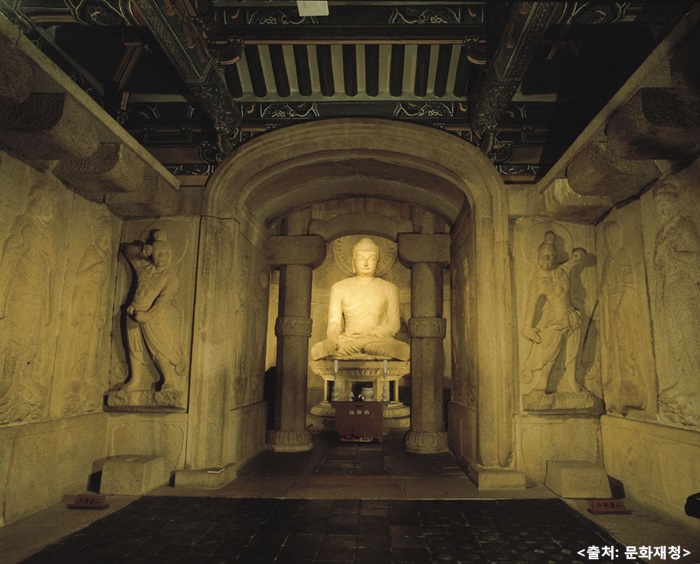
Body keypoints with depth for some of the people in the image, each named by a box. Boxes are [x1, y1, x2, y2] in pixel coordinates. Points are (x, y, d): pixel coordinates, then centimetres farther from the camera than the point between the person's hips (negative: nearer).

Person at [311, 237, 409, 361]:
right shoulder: (339, 288, 13)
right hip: (347, 339, 0)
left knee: (405, 350, -34)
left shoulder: (389, 288, 14)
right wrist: (331, 339, -20)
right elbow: (334, 322, 4)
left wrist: (371, 333, -12)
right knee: (317, 350, -32)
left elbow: (394, 324, 7)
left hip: (380, 340, 1)